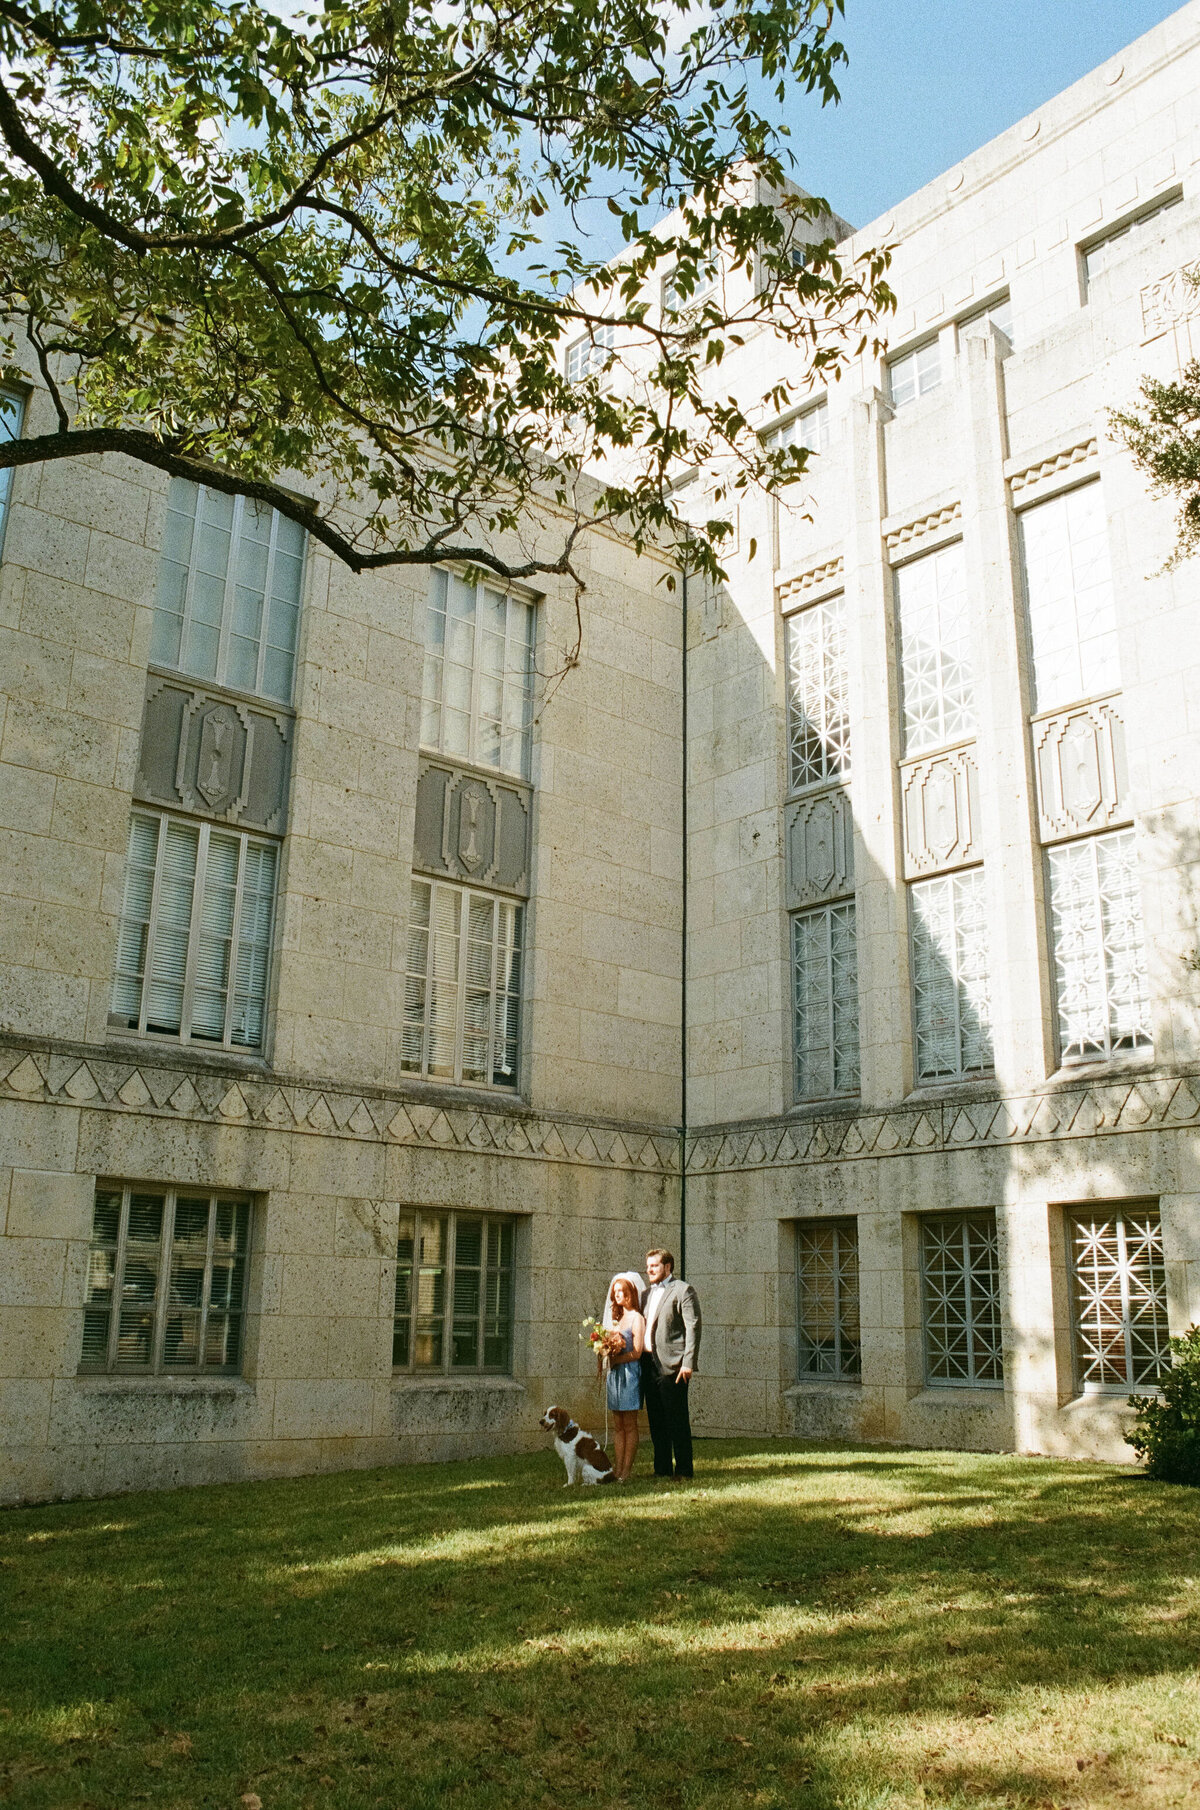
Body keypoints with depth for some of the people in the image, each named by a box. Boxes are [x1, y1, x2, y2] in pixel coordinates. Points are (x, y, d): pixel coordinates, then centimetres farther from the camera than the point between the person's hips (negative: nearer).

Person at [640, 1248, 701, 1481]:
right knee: (656, 1421, 11)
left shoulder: (683, 1290, -5)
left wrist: (688, 1363, -18)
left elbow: (693, 1328, -11)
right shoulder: (647, 1294, 19)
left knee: (677, 1420, -3)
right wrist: (639, 1359, 12)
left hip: (671, 1365, -8)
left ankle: (683, 1470, 3)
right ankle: (662, 1469, 18)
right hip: (648, 1364, 8)